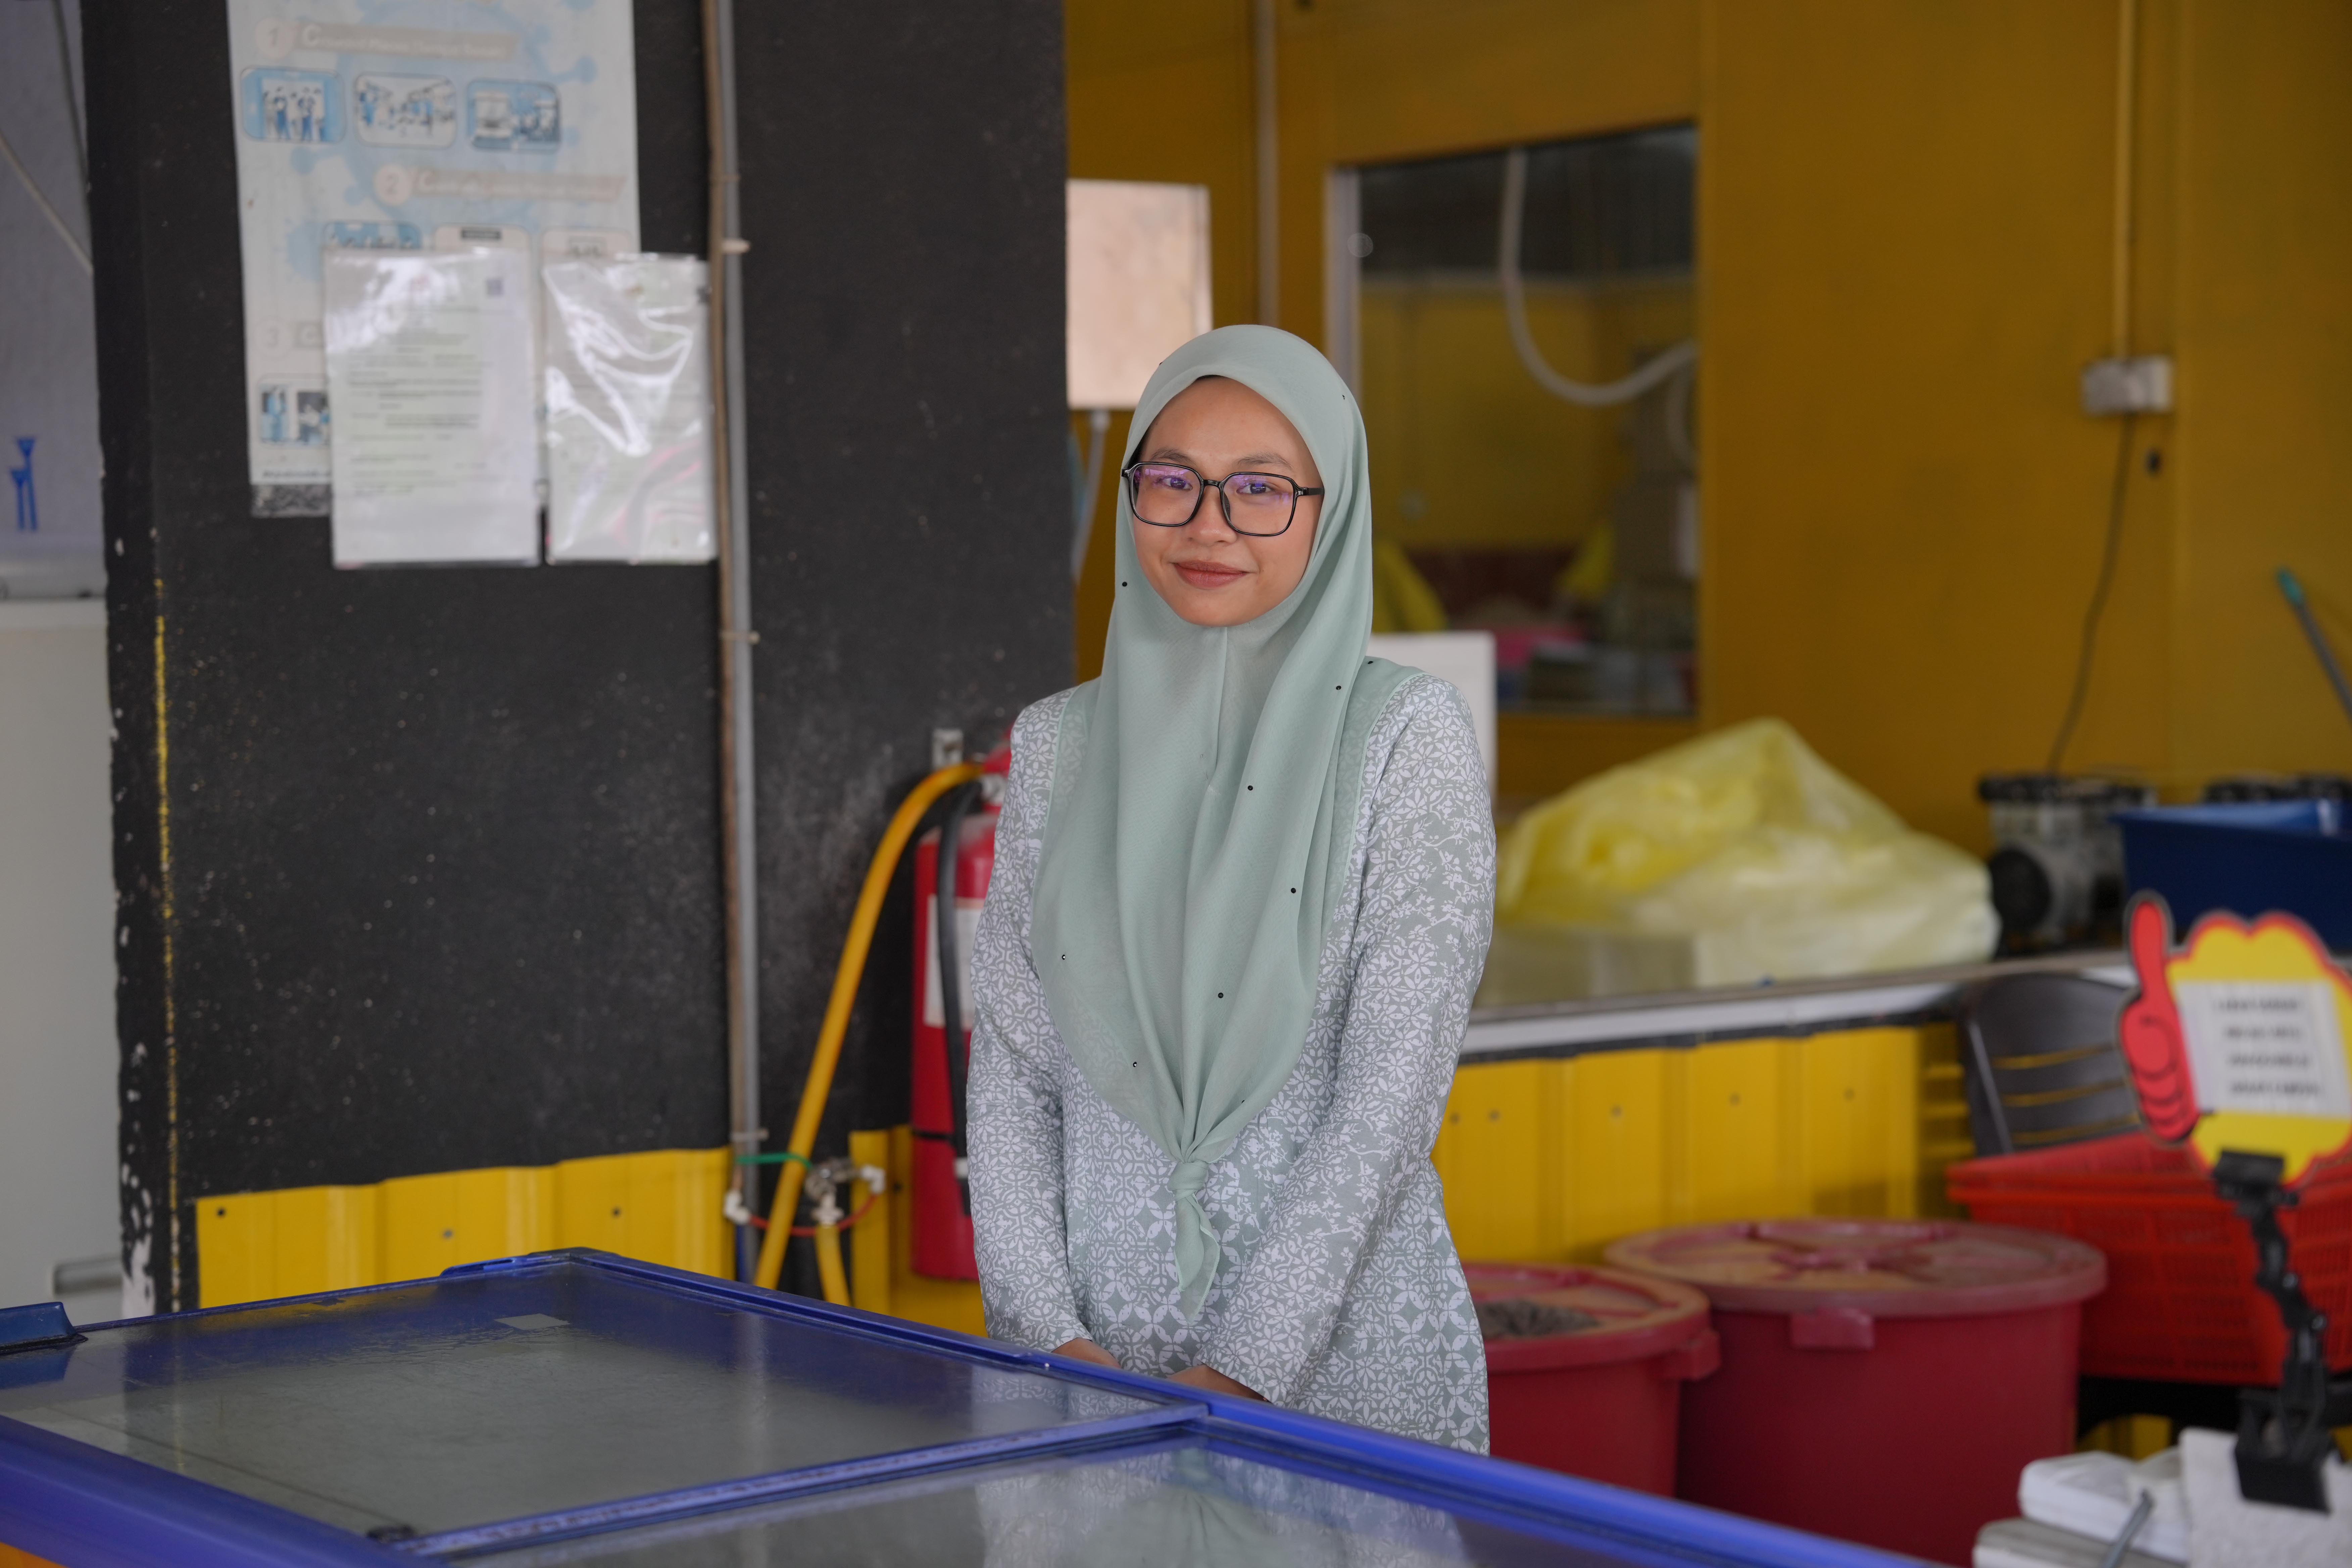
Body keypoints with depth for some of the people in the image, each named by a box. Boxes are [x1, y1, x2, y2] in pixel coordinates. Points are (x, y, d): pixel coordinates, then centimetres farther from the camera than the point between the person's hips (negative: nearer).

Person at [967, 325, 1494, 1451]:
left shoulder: (1406, 735, -4)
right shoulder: (1058, 745, 8)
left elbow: (1392, 1088, -10)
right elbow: (1009, 1069, 6)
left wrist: (1245, 1370, -15)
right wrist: (1051, 1333, -6)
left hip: (1341, 1360, -3)